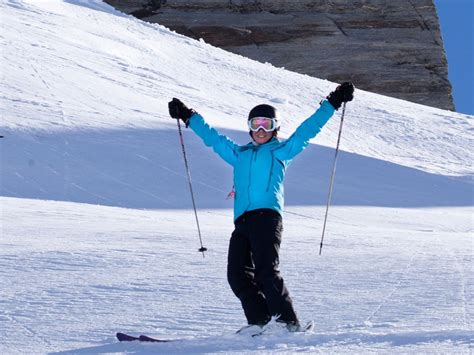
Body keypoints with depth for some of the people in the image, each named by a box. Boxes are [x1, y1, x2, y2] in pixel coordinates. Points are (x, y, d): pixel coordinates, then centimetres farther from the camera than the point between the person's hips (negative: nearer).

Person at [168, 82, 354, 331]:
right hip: (242, 222, 5)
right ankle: (260, 322, -10)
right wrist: (188, 117, 42)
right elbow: (212, 137, 38)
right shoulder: (239, 154, 29)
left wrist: (332, 104, 11)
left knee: (266, 271, -19)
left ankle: (289, 323, -18)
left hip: (267, 216, -5)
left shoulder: (280, 151, 17)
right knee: (237, 275, -10)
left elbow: (307, 130, 14)